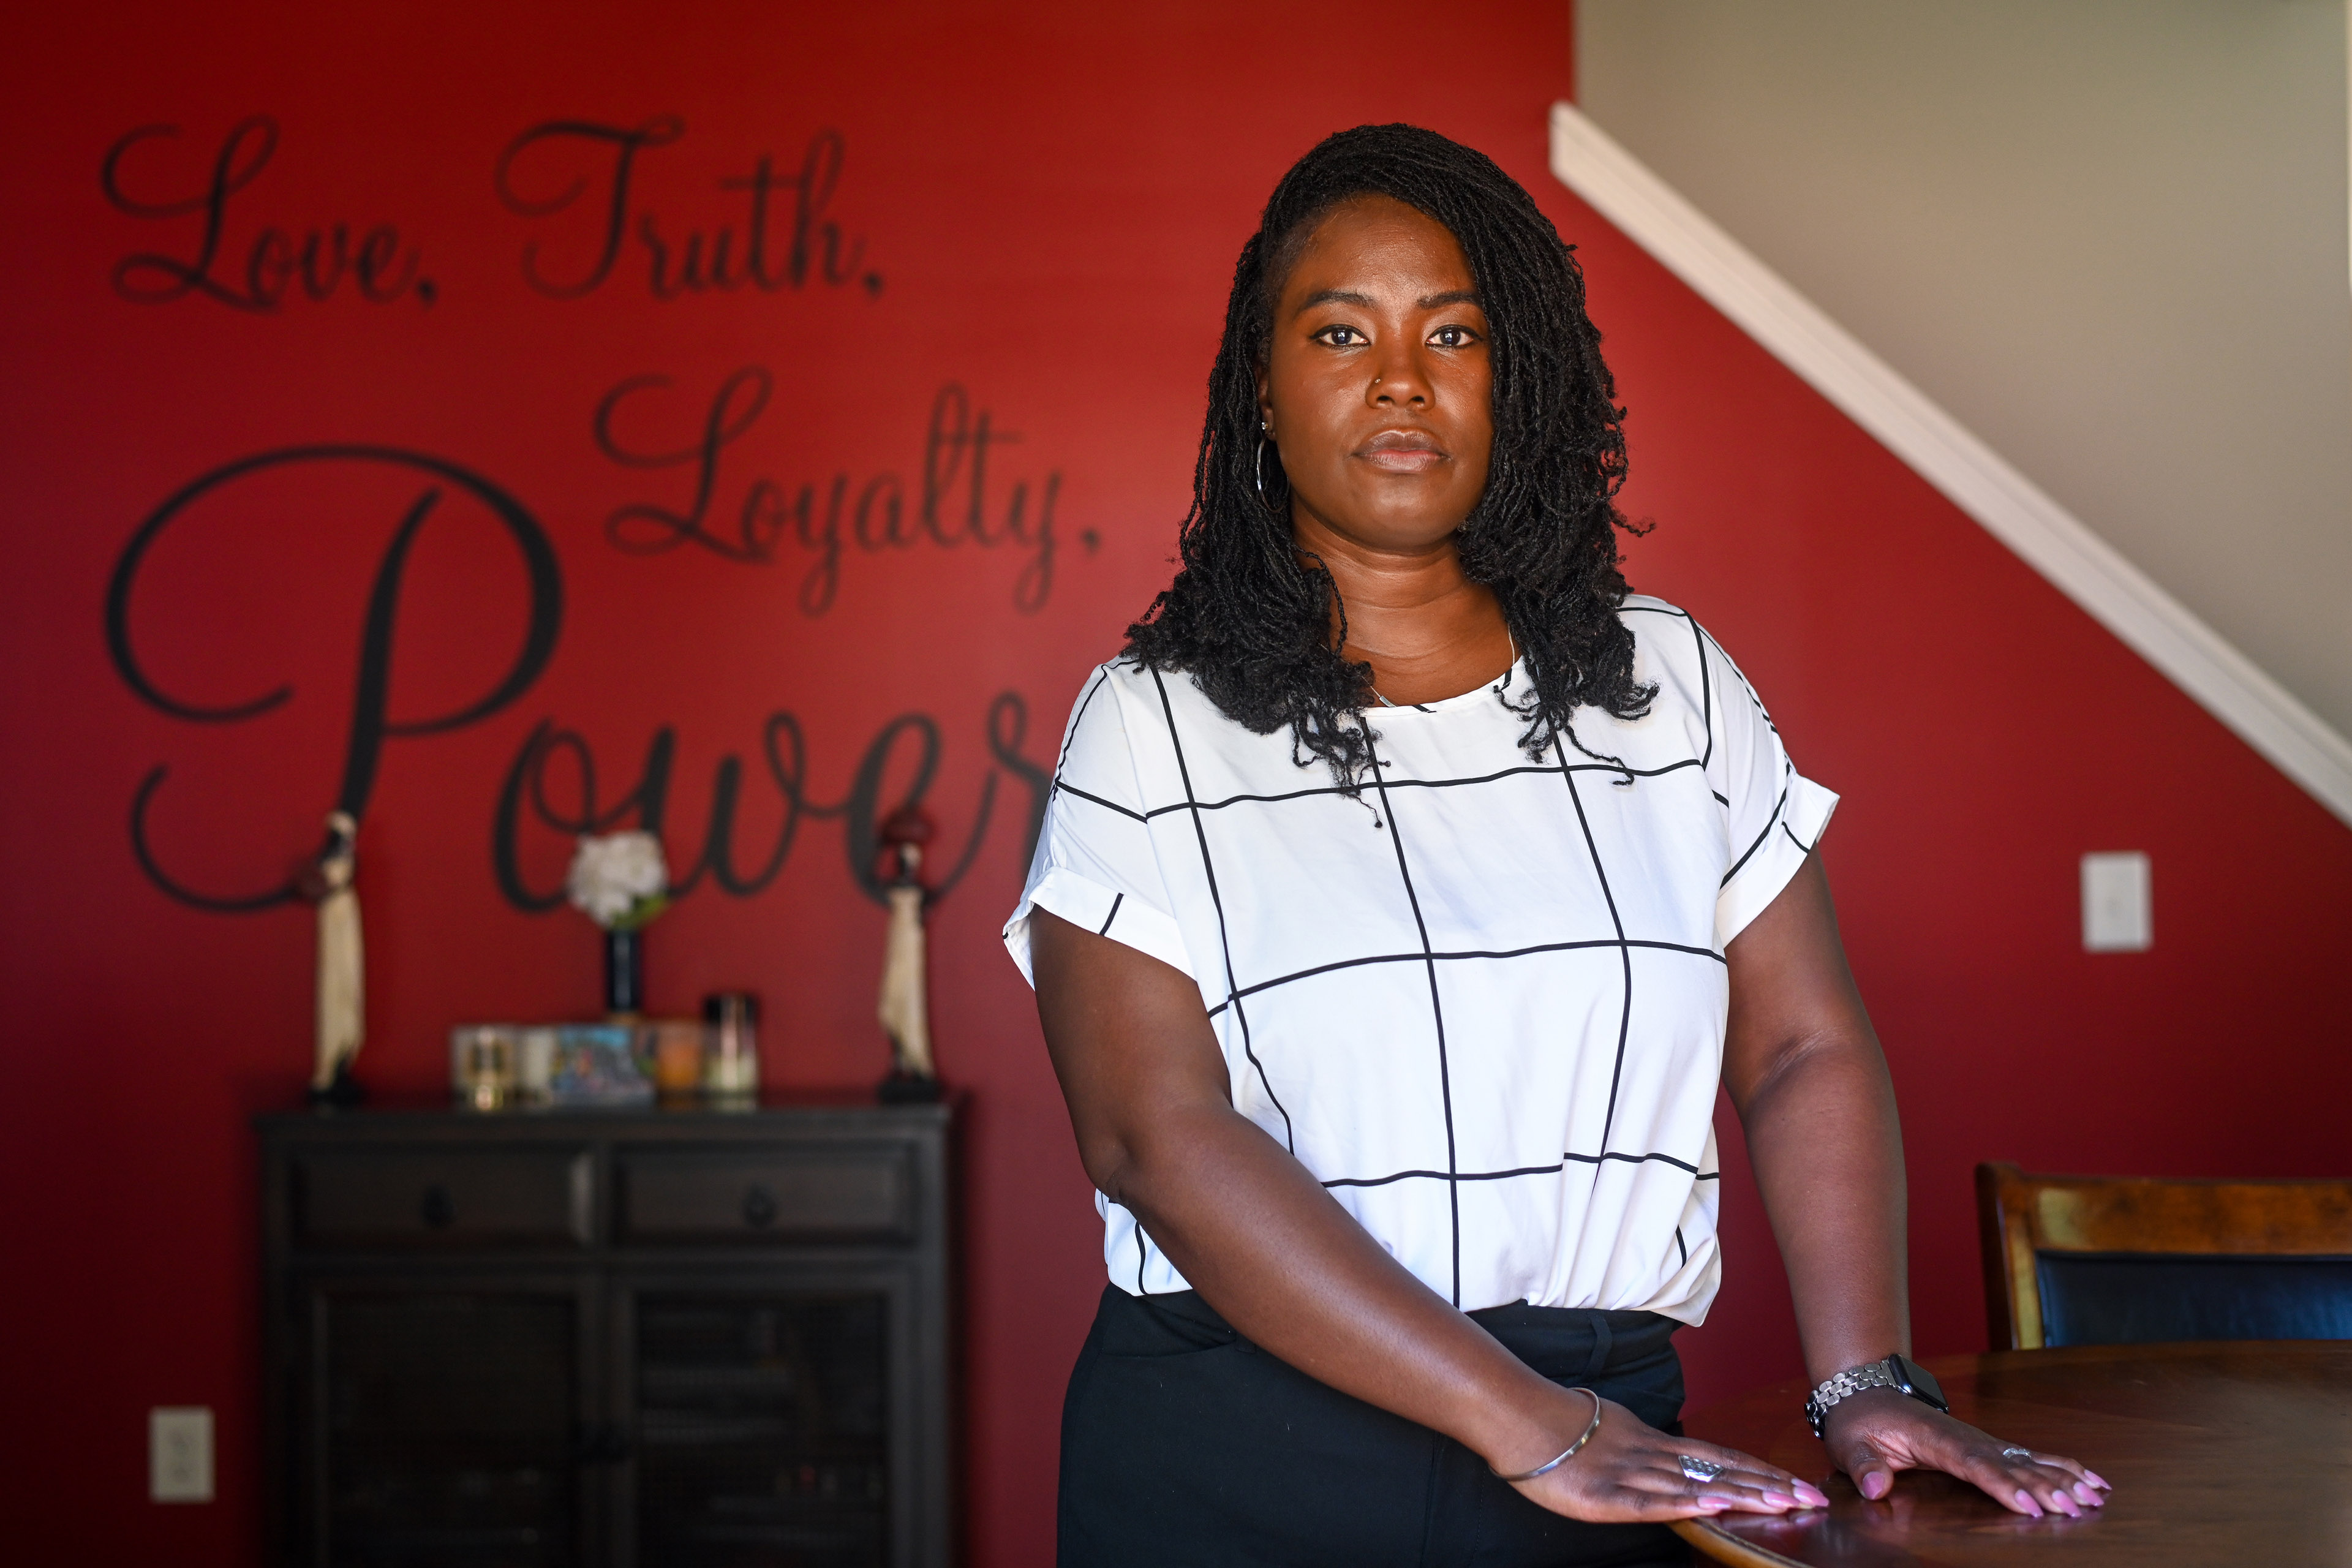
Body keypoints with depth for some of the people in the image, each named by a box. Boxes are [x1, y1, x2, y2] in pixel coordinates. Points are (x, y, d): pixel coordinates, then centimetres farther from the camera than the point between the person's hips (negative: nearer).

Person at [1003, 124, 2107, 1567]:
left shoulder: (1670, 684, 6)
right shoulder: (1153, 725, -4)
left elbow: (1808, 1055, 6)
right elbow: (1157, 1136, -13)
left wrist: (1863, 1384, -9)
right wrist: (1528, 1425, -19)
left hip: (1607, 1434, 2)